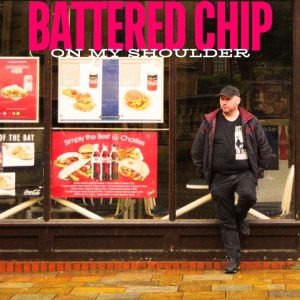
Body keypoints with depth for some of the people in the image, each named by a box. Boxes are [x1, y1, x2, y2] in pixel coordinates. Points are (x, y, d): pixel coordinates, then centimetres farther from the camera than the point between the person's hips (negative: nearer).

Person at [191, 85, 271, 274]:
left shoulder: (250, 122, 3)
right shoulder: (210, 123, 2)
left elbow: (264, 148, 10)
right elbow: (197, 150, 9)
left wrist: (259, 171, 6)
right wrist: (204, 172, 7)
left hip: (245, 173, -1)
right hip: (220, 177, 1)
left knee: (248, 195, -32)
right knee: (226, 221, 2)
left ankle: (240, 218, 2)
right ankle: (233, 258, 11)